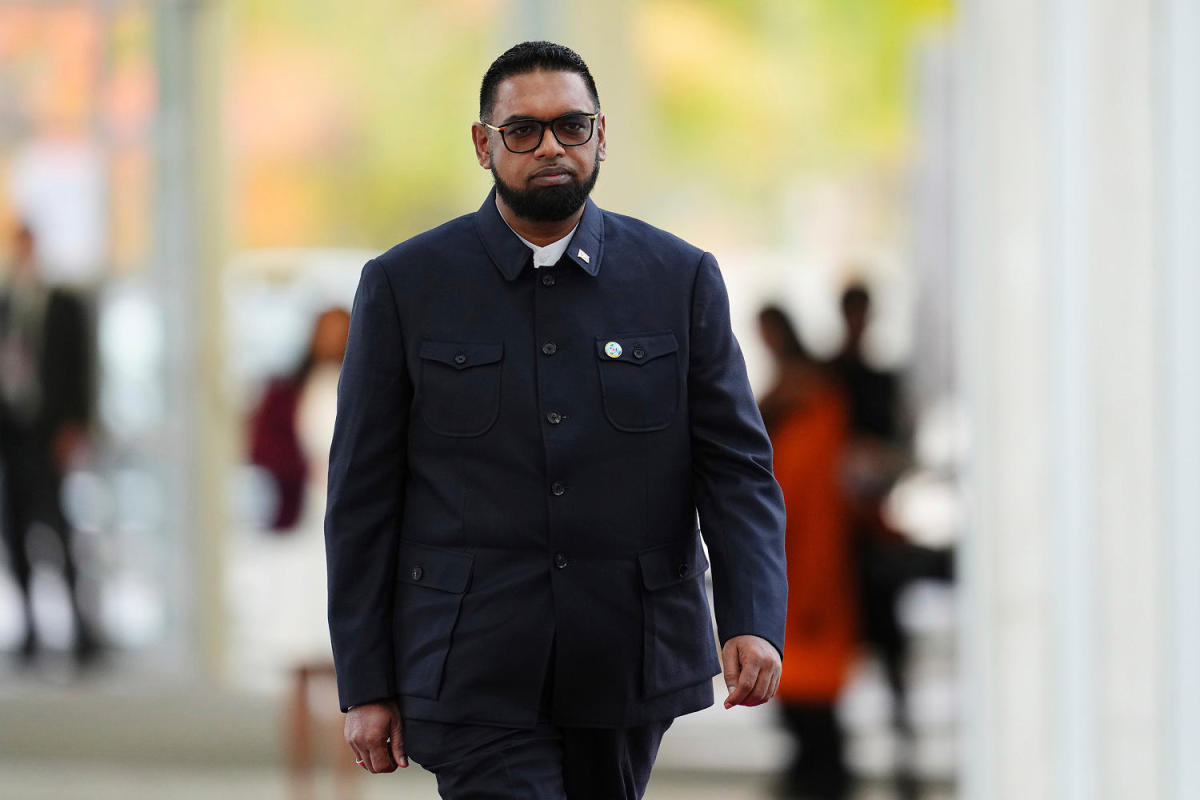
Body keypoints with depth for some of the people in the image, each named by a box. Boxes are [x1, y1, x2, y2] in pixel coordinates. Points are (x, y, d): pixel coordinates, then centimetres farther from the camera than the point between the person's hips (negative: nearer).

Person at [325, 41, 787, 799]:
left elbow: (738, 466, 1)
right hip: (474, 674, -2)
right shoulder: (405, 287, 0)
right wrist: (366, 685, -2)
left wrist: (754, 622, -15)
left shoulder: (681, 280, 4)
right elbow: (363, 495, 2)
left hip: (626, 673, 2)